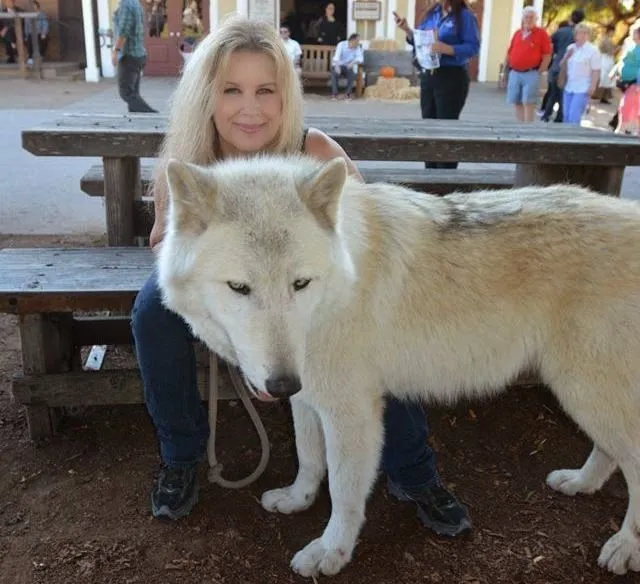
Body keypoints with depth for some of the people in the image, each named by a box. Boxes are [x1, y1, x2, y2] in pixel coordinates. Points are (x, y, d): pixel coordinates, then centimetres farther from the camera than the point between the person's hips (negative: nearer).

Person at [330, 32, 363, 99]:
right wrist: (337, 66, -50)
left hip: (349, 67, 2)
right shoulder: (341, 44, -17)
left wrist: (353, 62, -39)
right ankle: (334, 94, -27)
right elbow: (336, 57, -30)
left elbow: (360, 59, -18)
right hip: (338, 65, -2)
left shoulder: (358, 47, -7)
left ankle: (347, 93, -17)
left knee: (353, 74, -31)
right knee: (335, 73, -35)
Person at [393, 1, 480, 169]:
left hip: (452, 78, -7)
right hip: (428, 76, 7)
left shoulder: (464, 16, -8)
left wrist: (447, 49, -26)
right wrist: (407, 30, -1)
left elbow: (473, 47, -15)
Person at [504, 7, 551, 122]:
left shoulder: (542, 33, -2)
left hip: (531, 74, -5)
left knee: (528, 103, -8)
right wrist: (507, 69, 10)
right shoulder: (517, 33, 13)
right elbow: (509, 52, 18)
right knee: (517, 103, 7)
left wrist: (539, 72, -10)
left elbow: (547, 56, -5)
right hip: (514, 73, 5)